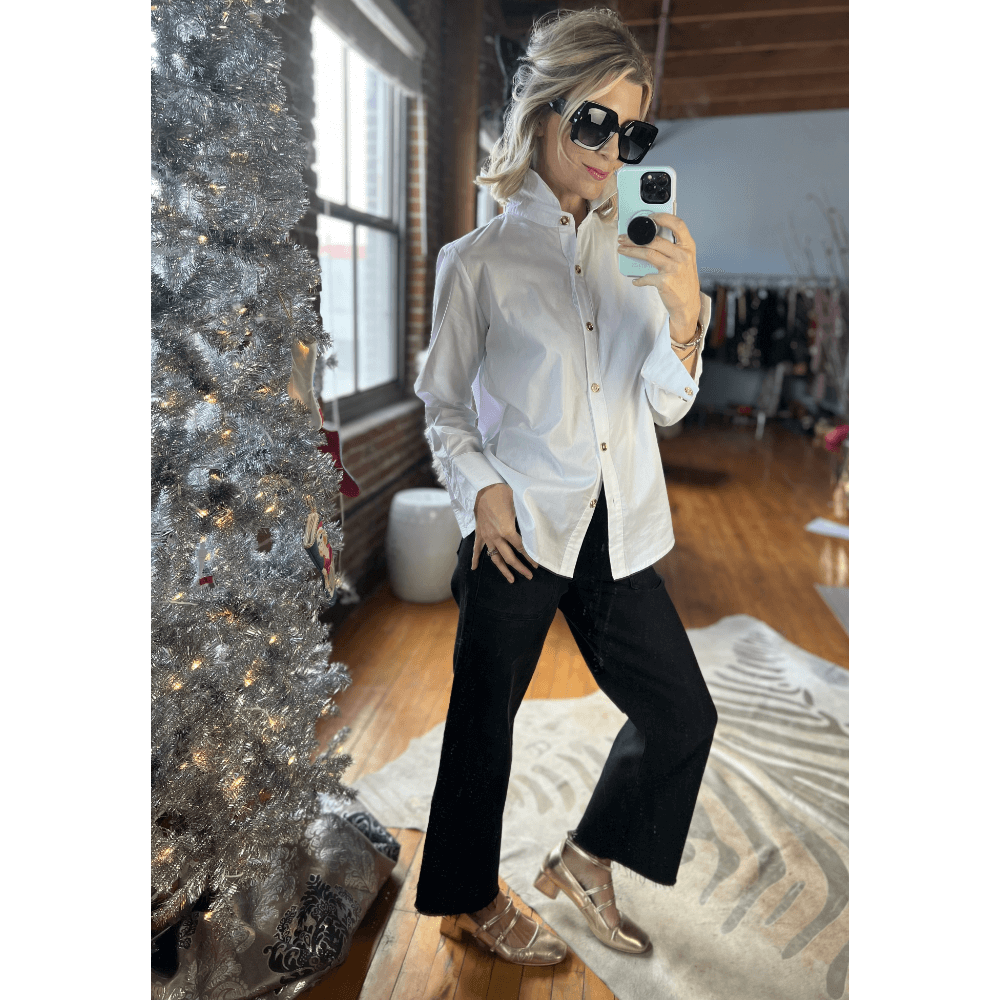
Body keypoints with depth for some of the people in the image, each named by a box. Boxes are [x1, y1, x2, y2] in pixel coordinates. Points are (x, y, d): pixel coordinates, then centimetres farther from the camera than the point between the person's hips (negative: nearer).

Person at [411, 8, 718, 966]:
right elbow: (443, 404, 3)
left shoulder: (636, 250, 8)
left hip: (617, 529, 5)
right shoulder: (479, 260, -3)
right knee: (485, 719, 10)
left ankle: (584, 859, 35)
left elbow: (665, 403, 4)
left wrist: (685, 314, -13)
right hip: (519, 531, -4)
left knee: (683, 713, 9)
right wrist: (480, 492, -13)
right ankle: (471, 899, 38)